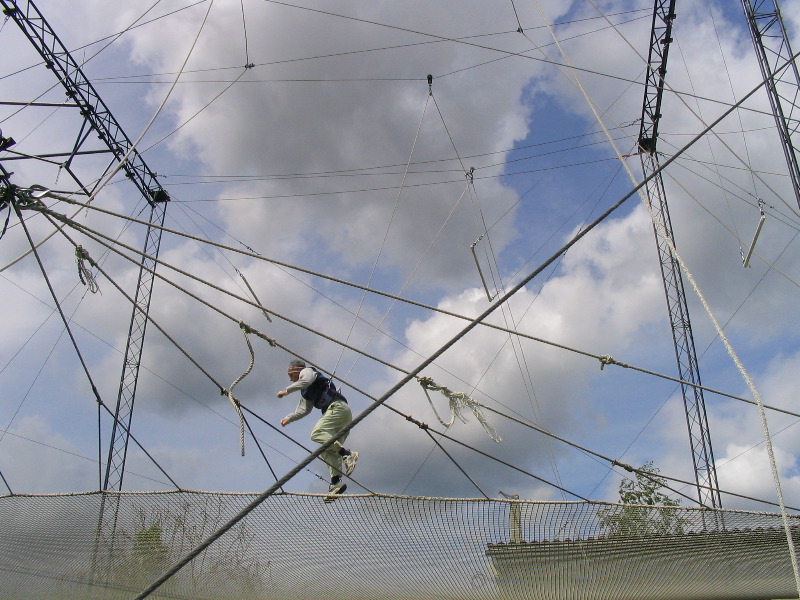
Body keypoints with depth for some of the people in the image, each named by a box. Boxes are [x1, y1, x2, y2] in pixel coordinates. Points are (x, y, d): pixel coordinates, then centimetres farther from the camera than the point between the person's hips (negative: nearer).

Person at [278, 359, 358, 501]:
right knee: (326, 450, 0)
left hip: (338, 407, -9)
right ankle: (336, 481, -12)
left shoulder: (307, 371, 8)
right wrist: (288, 418, 27)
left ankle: (347, 454, -32)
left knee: (317, 433, -25)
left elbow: (306, 380, -16)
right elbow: (303, 409, 36)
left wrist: (286, 391, -11)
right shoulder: (305, 391, 34)